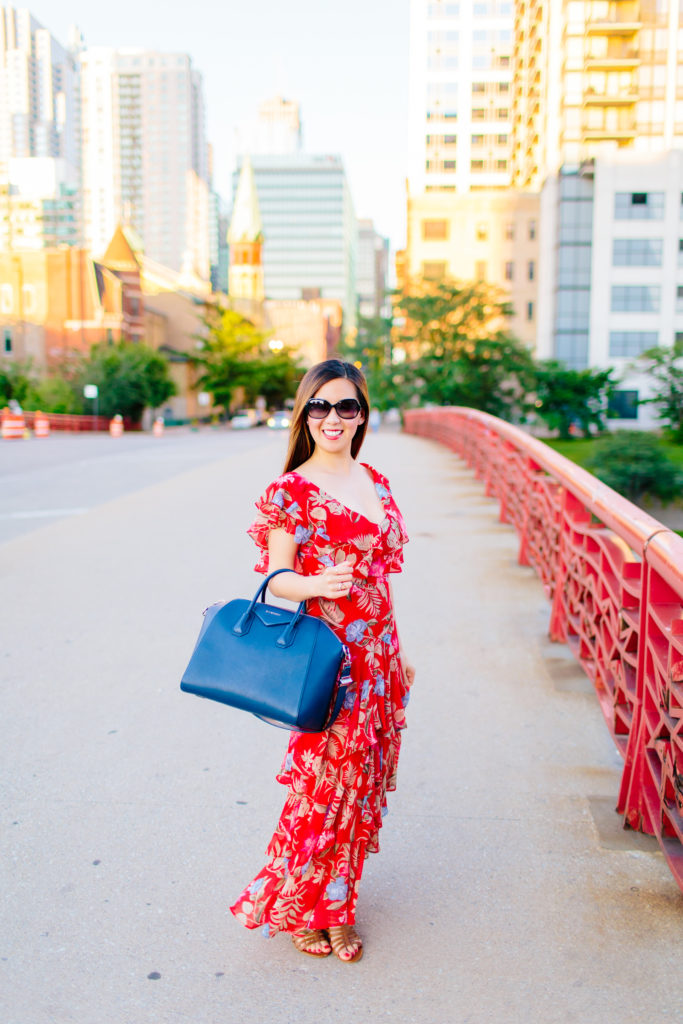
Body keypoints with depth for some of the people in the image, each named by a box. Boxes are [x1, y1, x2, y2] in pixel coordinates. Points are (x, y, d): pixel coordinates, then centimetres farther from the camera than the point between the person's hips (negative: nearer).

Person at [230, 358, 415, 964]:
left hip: (378, 657, 6)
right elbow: (276, 578, -9)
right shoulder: (291, 491, -8)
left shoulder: (375, 483, 10)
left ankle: (337, 903, 30)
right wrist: (315, 585, -32)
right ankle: (301, 907, 24)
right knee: (323, 781, 1)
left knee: (363, 781, 12)